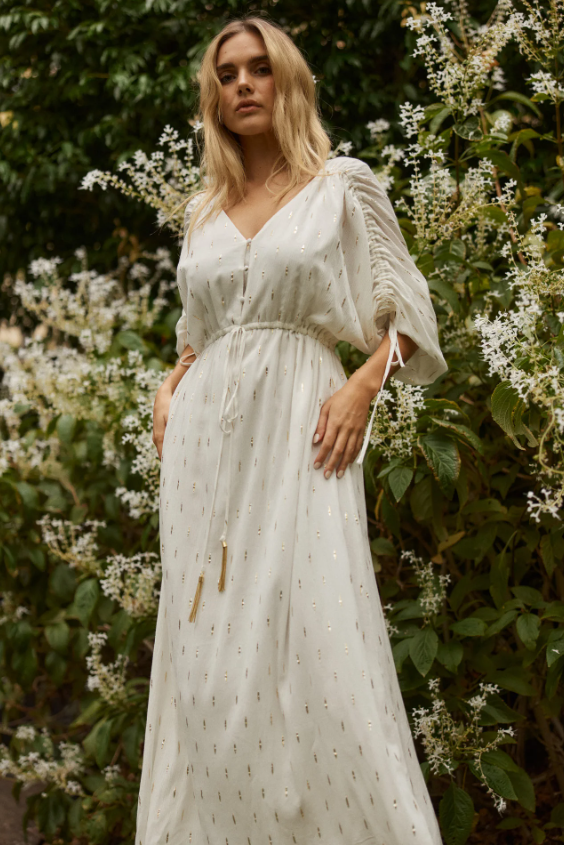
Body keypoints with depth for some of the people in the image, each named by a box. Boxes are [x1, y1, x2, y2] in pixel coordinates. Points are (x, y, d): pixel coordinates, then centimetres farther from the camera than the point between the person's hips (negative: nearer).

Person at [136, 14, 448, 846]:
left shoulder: (344, 184, 4)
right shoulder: (202, 210, 17)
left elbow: (407, 310, 5)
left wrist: (363, 386, -11)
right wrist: (171, 385, 10)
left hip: (297, 429, -4)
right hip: (205, 436, 5)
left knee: (315, 644, -11)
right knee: (206, 648, 3)